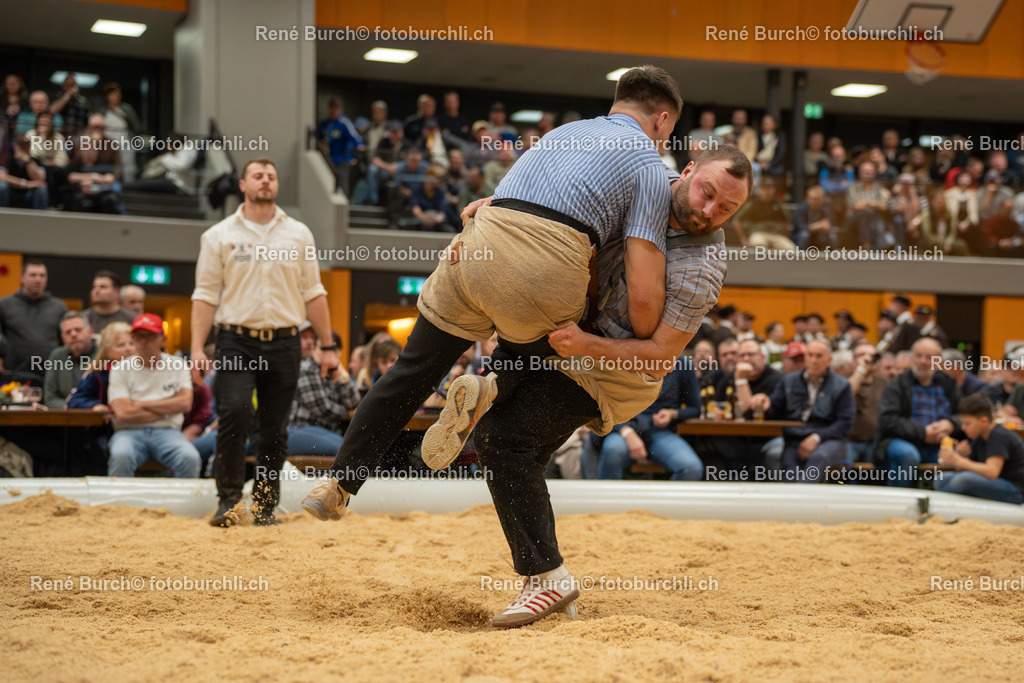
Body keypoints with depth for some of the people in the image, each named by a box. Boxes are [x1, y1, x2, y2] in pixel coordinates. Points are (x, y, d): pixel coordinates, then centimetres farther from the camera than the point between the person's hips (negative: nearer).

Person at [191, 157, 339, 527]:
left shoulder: (298, 234, 11)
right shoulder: (219, 236, 5)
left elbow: (313, 294, 13)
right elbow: (205, 295, 3)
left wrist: (327, 345, 9)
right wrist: (197, 349, -6)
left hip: (284, 343, 2)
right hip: (237, 340, -2)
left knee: (275, 428, 3)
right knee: (233, 414, -19)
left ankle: (265, 506, 13)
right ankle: (228, 499, -11)